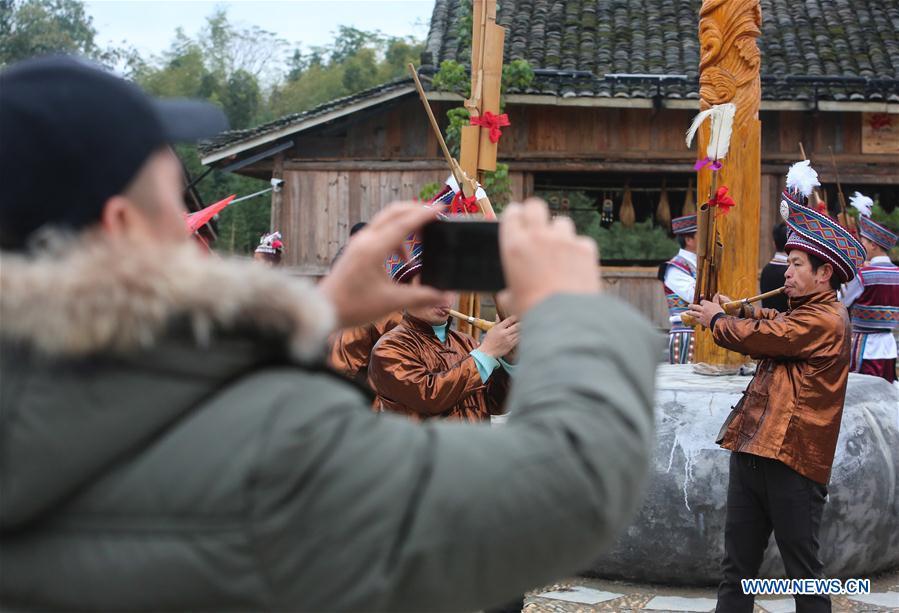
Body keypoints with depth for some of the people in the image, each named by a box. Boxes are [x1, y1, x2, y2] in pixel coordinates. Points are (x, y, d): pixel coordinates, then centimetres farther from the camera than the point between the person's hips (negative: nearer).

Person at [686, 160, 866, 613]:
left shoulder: (825, 320, -14)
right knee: (737, 570, 11)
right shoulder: (804, 314, 20)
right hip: (753, 452, 10)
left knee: (804, 573, 0)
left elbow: (759, 337, -16)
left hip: (792, 460, -10)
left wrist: (717, 320, 2)